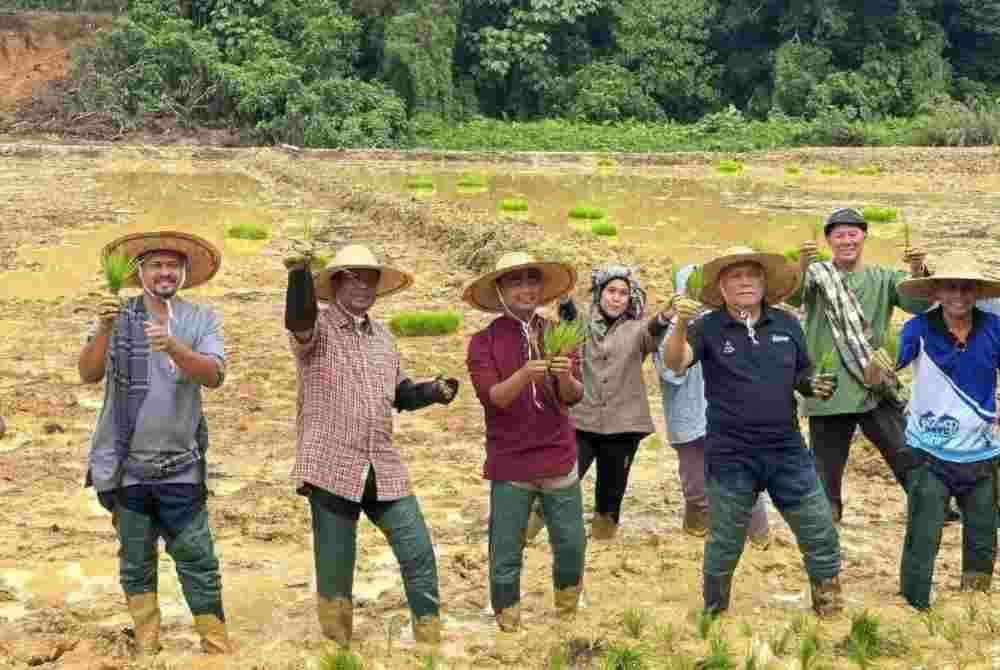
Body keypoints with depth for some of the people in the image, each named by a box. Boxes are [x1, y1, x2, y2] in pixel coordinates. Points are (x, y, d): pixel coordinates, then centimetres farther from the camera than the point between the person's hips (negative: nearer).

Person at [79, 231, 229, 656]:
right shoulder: (118, 317, 1)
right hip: (127, 464, 1)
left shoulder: (202, 320, 1)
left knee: (198, 562, 1)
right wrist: (104, 331, -28)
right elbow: (88, 374, -10)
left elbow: (213, 375, -13)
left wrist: (173, 348, -30)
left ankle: (217, 647, 10)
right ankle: (146, 646, 23)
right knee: (136, 563, 11)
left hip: (180, 466, 0)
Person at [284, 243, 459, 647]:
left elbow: (400, 394, 25)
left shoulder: (383, 337, 16)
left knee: (418, 553, 5)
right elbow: (297, 319, -29)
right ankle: (338, 643, 23)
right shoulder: (318, 328, -4)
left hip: (384, 469, 5)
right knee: (334, 567, 4)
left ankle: (430, 637, 19)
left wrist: (434, 391, 5)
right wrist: (299, 274, -47)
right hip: (332, 467, -5)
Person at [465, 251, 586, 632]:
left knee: (572, 546, 10)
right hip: (510, 463, -3)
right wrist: (525, 375, -33)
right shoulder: (484, 341, -4)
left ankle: (567, 617, 35)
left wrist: (565, 376, -26)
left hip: (559, 459, 3)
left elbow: (574, 396, -3)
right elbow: (491, 397, -15)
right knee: (506, 555, 2)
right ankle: (507, 626, 19)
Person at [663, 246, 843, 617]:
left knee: (821, 537, 6)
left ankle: (831, 611, 26)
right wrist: (680, 325, -43)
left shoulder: (787, 324, 3)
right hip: (731, 457, -3)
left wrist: (815, 385, -7)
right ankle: (713, 614, 32)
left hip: (788, 451, 3)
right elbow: (675, 363, -24)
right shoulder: (709, 328, -7)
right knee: (724, 546, 11)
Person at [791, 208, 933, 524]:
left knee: (912, 461, 0)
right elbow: (793, 296, -19)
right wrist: (802, 265, -41)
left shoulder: (883, 278, 6)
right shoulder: (816, 274, 2)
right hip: (828, 392, -1)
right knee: (825, 475, 8)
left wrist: (917, 271, -32)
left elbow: (918, 302, -10)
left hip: (877, 390, 1)